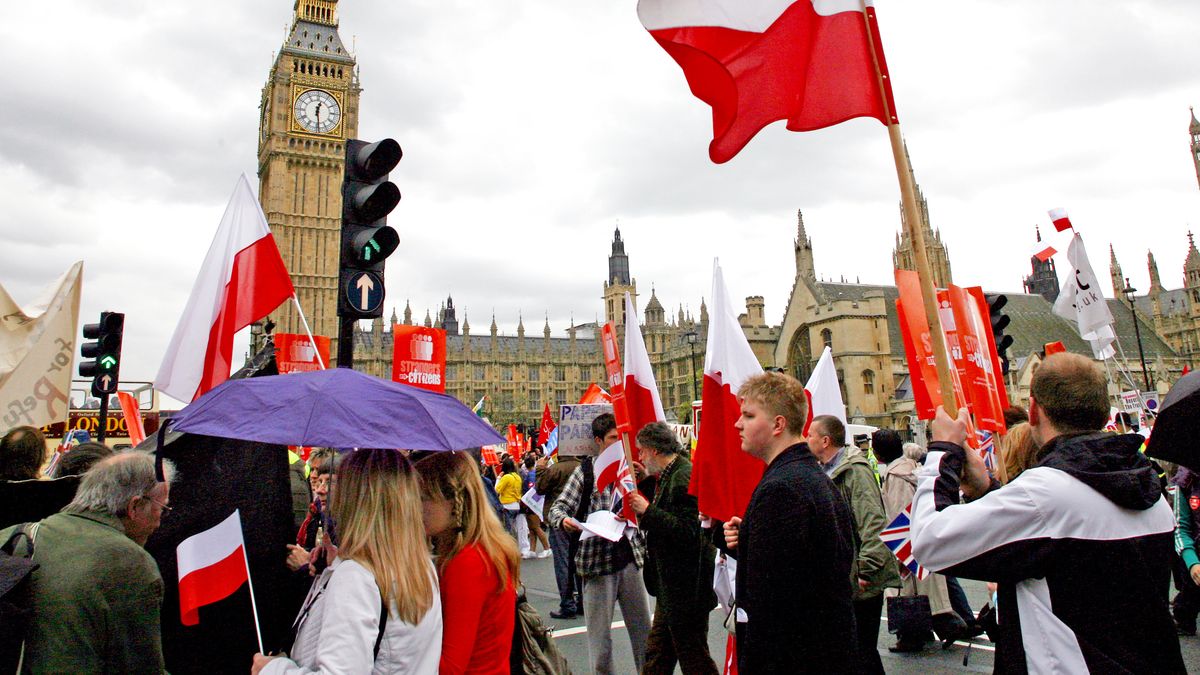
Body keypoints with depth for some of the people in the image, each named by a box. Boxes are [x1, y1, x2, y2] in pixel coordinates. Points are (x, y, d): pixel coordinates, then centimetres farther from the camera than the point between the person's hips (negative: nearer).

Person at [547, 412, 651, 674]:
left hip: (630, 556, 4)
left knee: (643, 628, 12)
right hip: (597, 560, -3)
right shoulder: (586, 472, -3)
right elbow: (558, 507, -5)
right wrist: (564, 520, -28)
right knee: (599, 633, 5)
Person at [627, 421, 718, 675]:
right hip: (671, 587, 10)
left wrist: (647, 510, -24)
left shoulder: (684, 477, -22)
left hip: (686, 586, -10)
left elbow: (687, 530, -28)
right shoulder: (668, 475, 10)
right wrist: (640, 514, 11)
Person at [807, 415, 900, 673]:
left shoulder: (856, 470, -16)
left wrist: (866, 570, -23)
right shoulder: (826, 472, 12)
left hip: (861, 583, -9)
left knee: (863, 651, 1)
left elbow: (873, 525, -23)